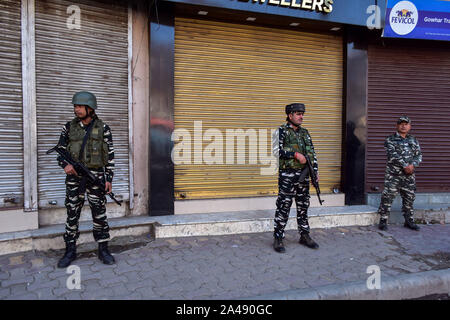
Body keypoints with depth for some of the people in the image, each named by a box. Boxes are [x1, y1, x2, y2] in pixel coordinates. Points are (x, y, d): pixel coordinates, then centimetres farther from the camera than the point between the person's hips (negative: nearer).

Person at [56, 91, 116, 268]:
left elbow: (110, 155, 0)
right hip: (74, 176, 2)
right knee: (72, 214, 8)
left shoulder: (102, 128, 0)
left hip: (96, 176, -2)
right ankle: (70, 251, 21)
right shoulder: (69, 127, 6)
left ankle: (103, 250, 16)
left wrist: (109, 179, -4)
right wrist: (65, 164, -12)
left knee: (100, 214, 3)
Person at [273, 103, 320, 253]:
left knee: (303, 206, 12)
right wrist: (296, 154, -17)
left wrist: (315, 171, 10)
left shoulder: (305, 132, 14)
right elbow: (278, 150, -16)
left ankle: (304, 236, 24)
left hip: (303, 175, 6)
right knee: (283, 207, -3)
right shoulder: (282, 131, -4)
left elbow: (312, 152, 17)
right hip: (287, 175, -6)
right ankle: (278, 239, 7)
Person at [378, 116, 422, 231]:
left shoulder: (413, 141, 15)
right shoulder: (390, 140, -1)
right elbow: (393, 155, -13)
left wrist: (413, 165, -11)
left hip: (409, 175, 5)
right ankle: (383, 220, 1)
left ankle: (409, 220, 25)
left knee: (409, 198, 12)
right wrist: (405, 166, -19)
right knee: (388, 197, -7)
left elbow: (419, 155, 8)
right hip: (393, 174, -5)